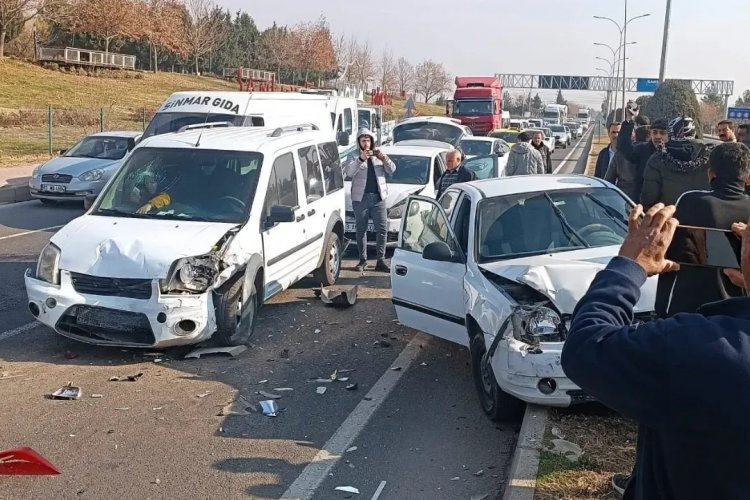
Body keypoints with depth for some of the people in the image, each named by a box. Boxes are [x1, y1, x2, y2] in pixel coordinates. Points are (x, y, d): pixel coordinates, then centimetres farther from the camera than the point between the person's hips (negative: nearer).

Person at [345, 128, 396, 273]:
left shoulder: (378, 156, 15)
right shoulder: (354, 158, 6)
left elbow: (392, 169, 4)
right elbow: (348, 172, -14)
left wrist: (384, 158, -15)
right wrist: (361, 159, -27)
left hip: (378, 197, 2)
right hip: (360, 198, -2)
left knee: (382, 229, -3)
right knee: (361, 230, 4)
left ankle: (381, 261, 0)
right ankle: (363, 260, 13)